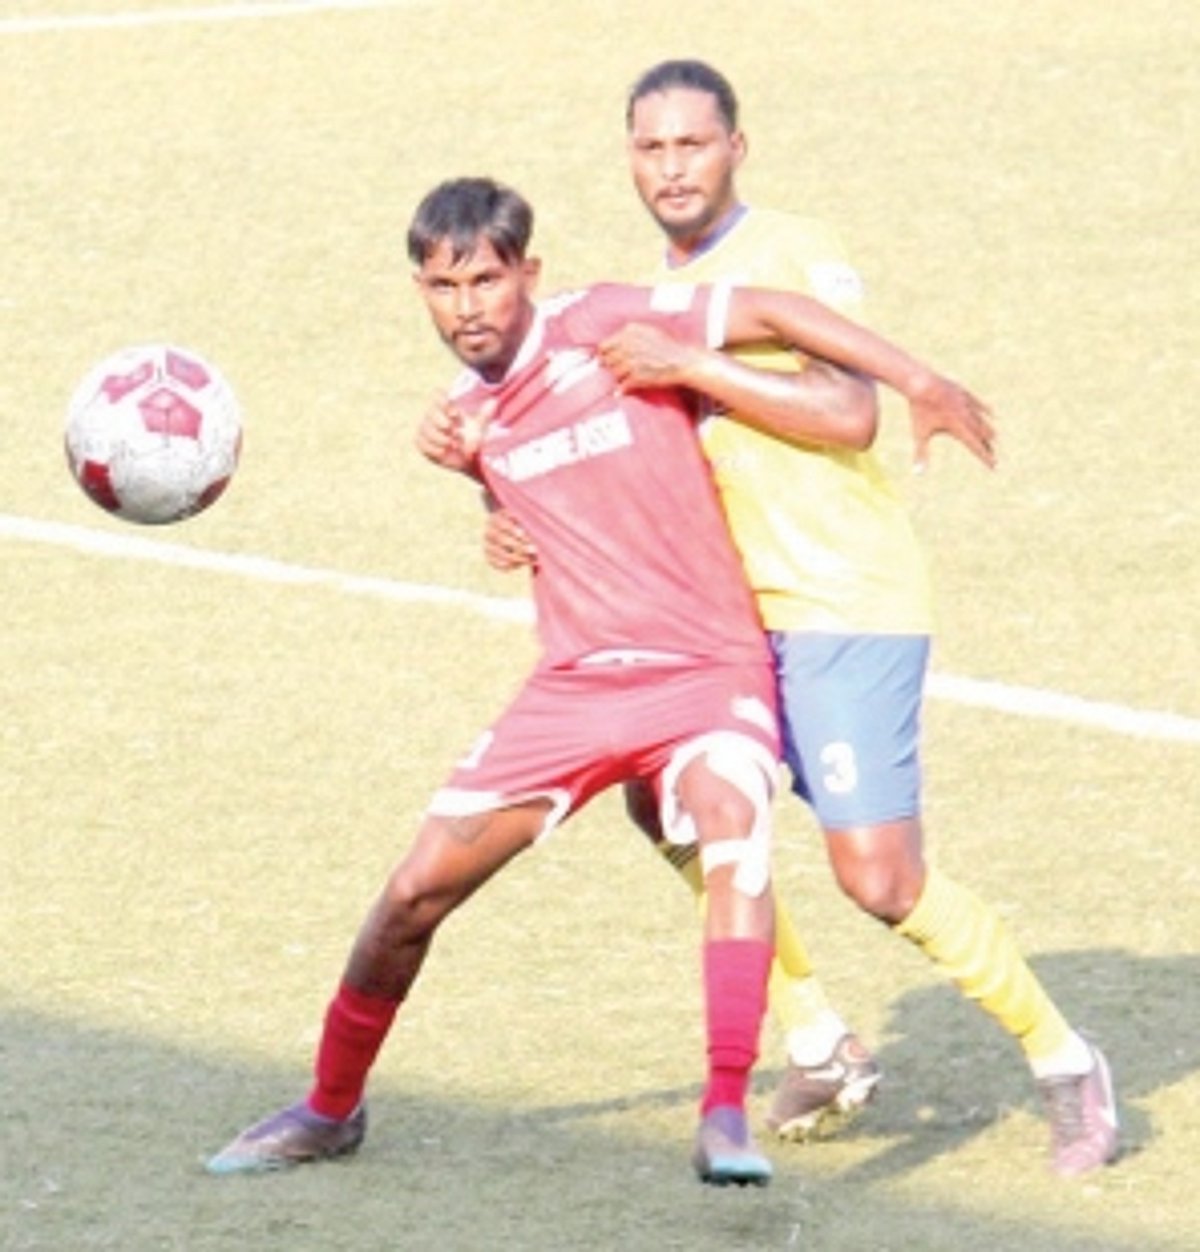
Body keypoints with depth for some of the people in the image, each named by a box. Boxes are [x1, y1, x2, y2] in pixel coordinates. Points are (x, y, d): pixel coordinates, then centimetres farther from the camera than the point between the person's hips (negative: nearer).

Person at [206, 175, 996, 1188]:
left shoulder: (605, 327, -12)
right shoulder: (470, 420, 6)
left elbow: (772, 314, -11)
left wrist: (917, 381, -13)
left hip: (709, 673, -5)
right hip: (575, 683, 5)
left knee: (732, 819, -36)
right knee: (416, 890, 2)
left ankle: (727, 1117, -37)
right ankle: (330, 1110, 25)